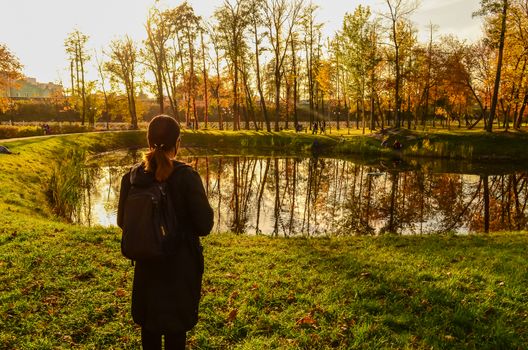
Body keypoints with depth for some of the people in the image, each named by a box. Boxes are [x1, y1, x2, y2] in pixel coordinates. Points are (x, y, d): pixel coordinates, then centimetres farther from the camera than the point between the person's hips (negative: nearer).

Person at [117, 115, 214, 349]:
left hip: (147, 264, 4)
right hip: (181, 265, -4)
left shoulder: (132, 176, -7)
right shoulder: (186, 176, -20)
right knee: (176, 326, 12)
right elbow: (204, 226, -17)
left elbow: (122, 220, 2)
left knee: (149, 323, 22)